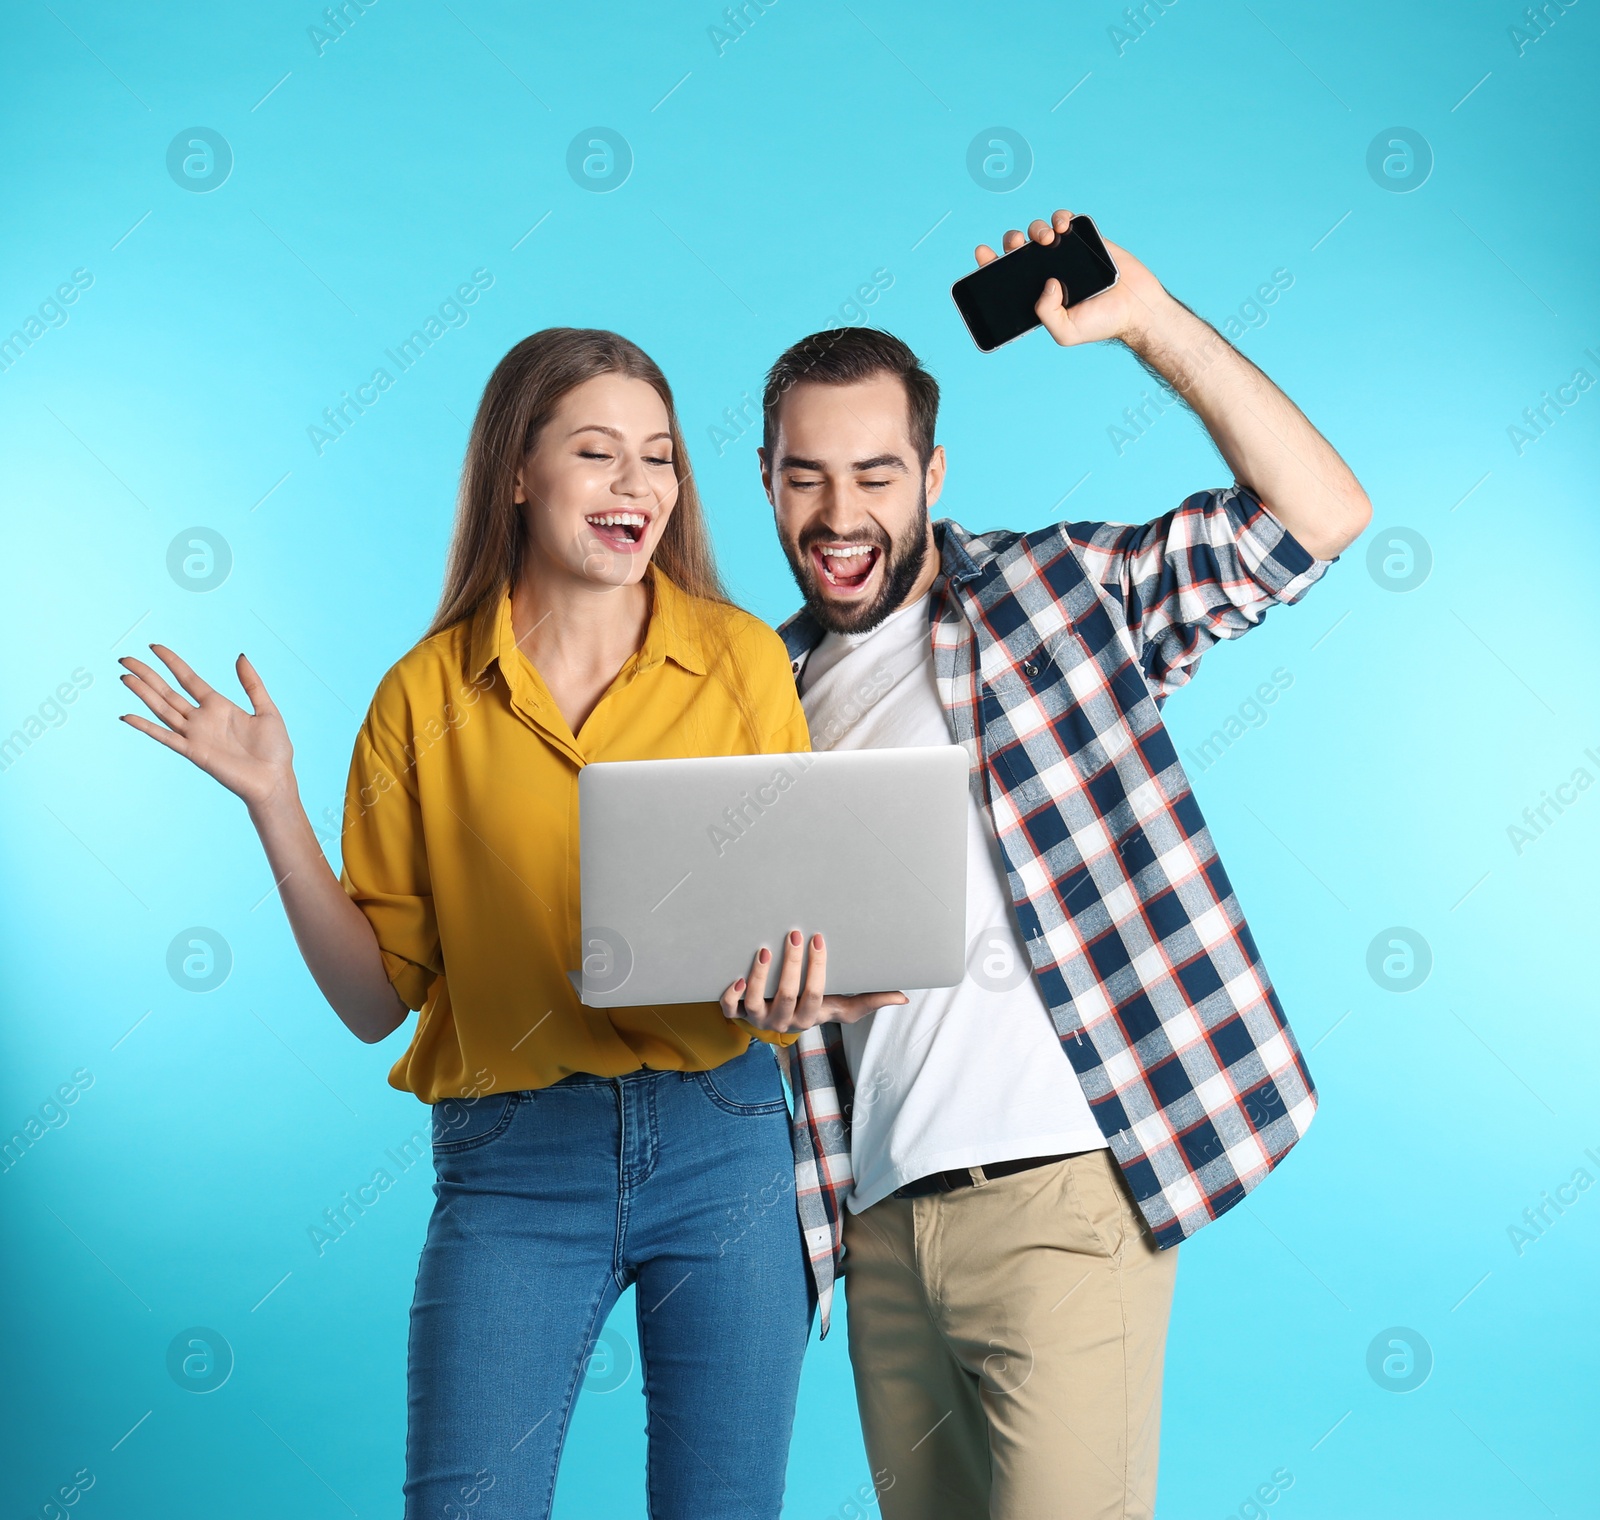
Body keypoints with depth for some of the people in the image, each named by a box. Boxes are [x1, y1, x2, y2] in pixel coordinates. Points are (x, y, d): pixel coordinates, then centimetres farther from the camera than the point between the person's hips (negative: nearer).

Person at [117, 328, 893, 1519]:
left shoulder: (741, 660, 1)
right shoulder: (426, 698, 2)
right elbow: (377, 997, 3)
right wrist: (274, 804, -7)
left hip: (727, 1140, 1)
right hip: (511, 1163, 0)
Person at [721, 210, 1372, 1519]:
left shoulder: (1063, 591, 2)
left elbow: (1322, 515, -7)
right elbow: (745, 946, 14)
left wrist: (1150, 319, -12)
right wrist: (764, 992, -9)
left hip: (1059, 1191, -4)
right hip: (879, 1214, 5)